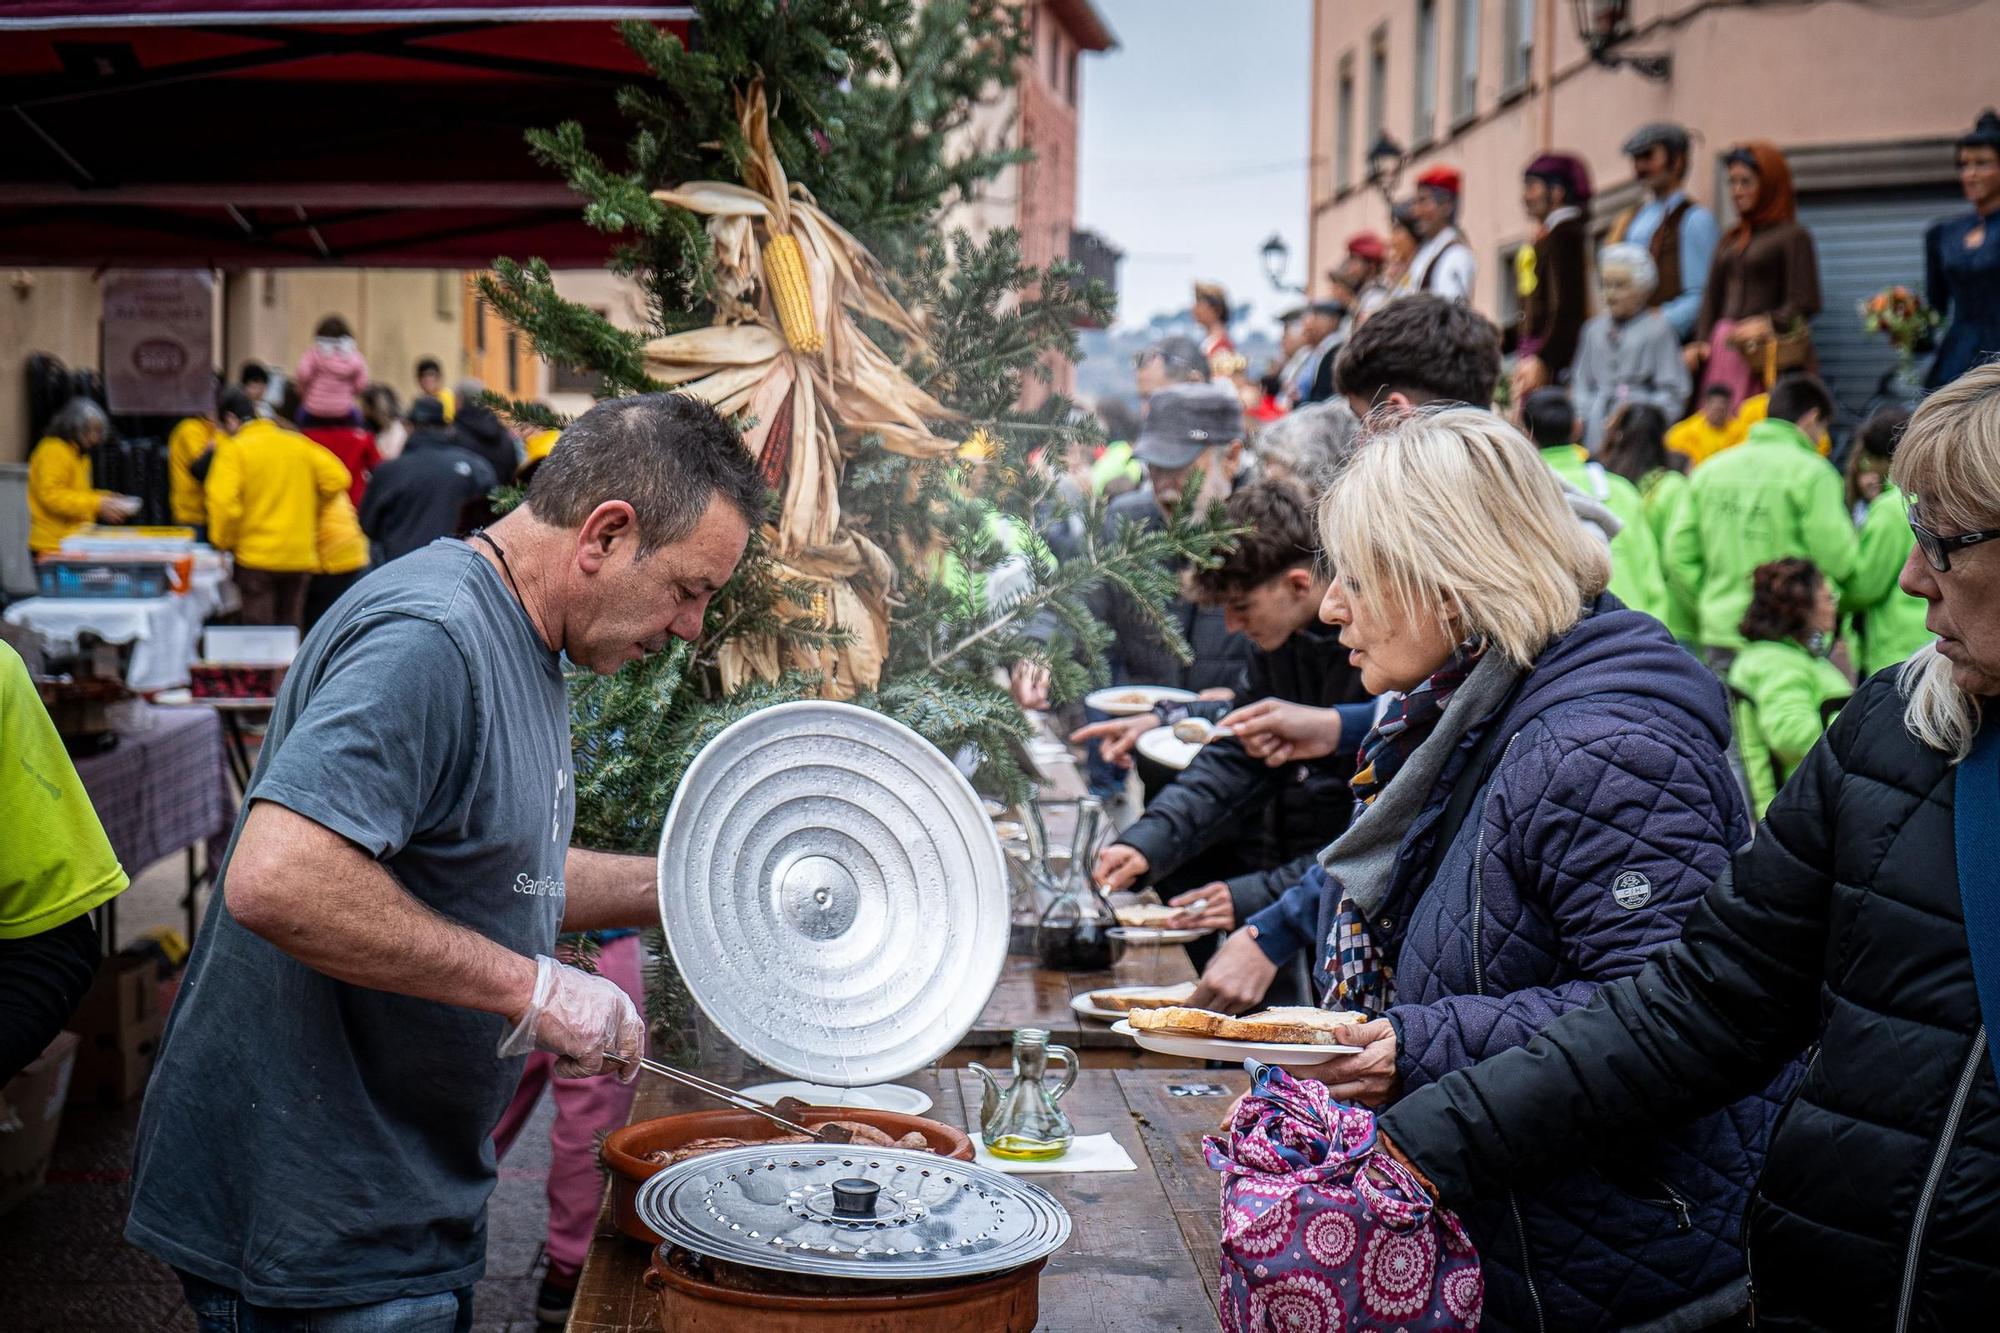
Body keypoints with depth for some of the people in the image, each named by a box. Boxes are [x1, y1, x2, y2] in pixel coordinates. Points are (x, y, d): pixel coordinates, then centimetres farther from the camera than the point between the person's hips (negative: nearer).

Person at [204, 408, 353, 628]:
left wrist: (221, 543, -5)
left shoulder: (235, 451, -6)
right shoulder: (300, 445, 7)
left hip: (256, 556, -4)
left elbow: (223, 501, -18)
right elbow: (337, 478, 0)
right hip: (300, 556, 4)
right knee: (290, 627, 14)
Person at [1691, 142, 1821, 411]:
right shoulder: (1730, 240, 19)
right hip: (1724, 350, 6)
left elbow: (1804, 303, -7)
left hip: (1766, 351, -6)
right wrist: (1701, 343, 2)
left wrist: (1768, 324, -21)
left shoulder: (1793, 236, 1)